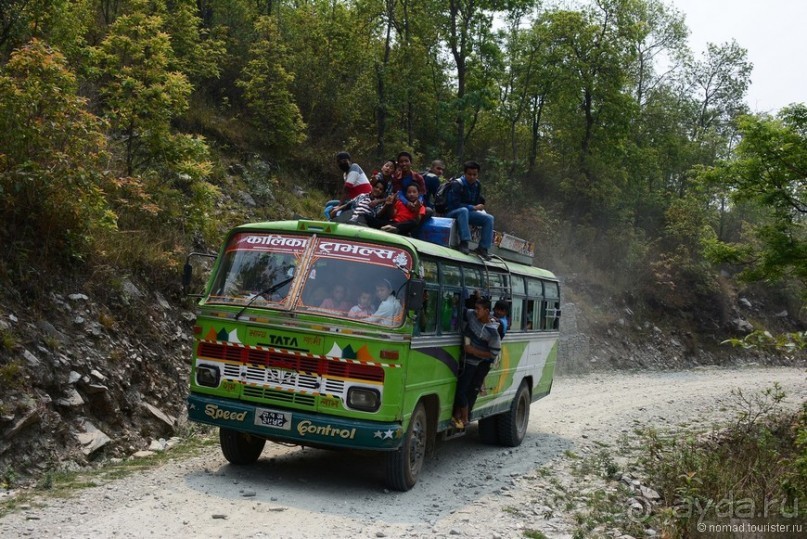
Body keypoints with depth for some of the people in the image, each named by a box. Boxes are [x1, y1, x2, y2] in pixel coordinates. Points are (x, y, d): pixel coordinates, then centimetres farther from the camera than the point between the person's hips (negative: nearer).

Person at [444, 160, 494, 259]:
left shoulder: (477, 185, 4)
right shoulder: (457, 184, -17)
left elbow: (478, 201, 14)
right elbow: (454, 204, -22)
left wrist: (479, 207, -9)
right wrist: (474, 208, -19)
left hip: (468, 213, 7)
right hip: (452, 213, -7)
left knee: (489, 218, -11)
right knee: (464, 210, -40)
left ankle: (483, 248, -15)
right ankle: (464, 242, -46)